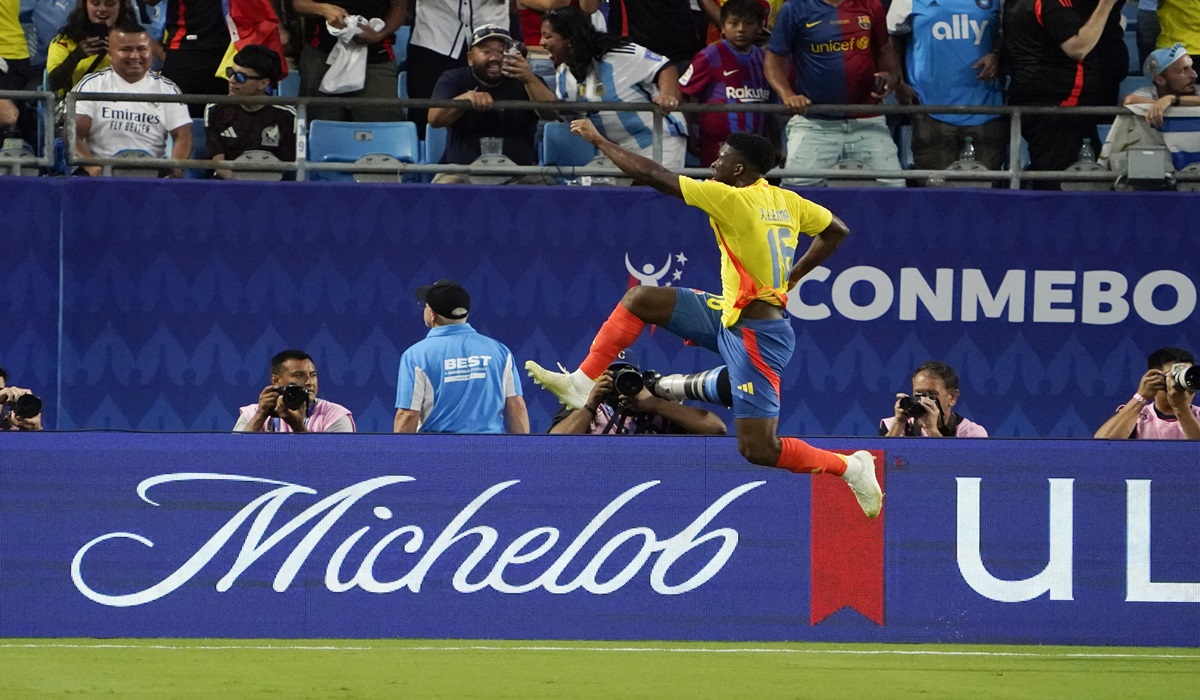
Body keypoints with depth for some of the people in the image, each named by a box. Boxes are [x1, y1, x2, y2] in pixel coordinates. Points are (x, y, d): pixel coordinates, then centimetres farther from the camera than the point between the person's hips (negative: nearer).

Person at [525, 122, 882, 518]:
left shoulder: (732, 199, -20)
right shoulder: (787, 200, 2)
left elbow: (653, 176, -18)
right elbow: (836, 231, 15)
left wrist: (598, 140, -6)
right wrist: (790, 277, 21)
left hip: (756, 335, -10)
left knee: (757, 449, -7)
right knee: (639, 299, 8)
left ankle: (852, 468, 5)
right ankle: (583, 384, 13)